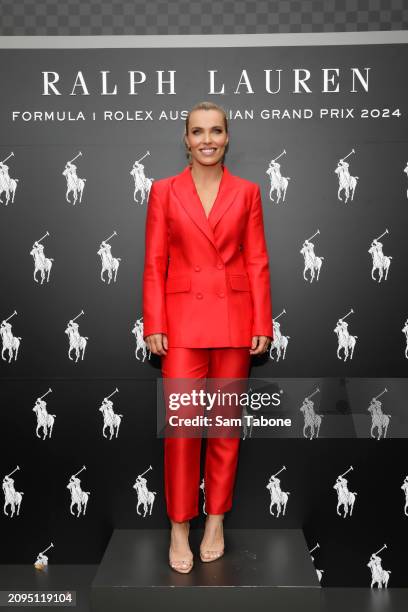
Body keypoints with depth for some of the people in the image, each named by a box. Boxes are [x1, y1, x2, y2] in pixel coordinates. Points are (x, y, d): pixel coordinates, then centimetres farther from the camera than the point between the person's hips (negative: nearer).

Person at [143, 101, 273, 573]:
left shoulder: (247, 192, 6)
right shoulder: (164, 191, 4)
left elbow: (257, 262, 4)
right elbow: (154, 264, 1)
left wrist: (262, 324, -2)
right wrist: (154, 325, -5)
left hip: (234, 319, 1)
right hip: (182, 319, -1)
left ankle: (215, 521, 25)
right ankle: (179, 529, 16)